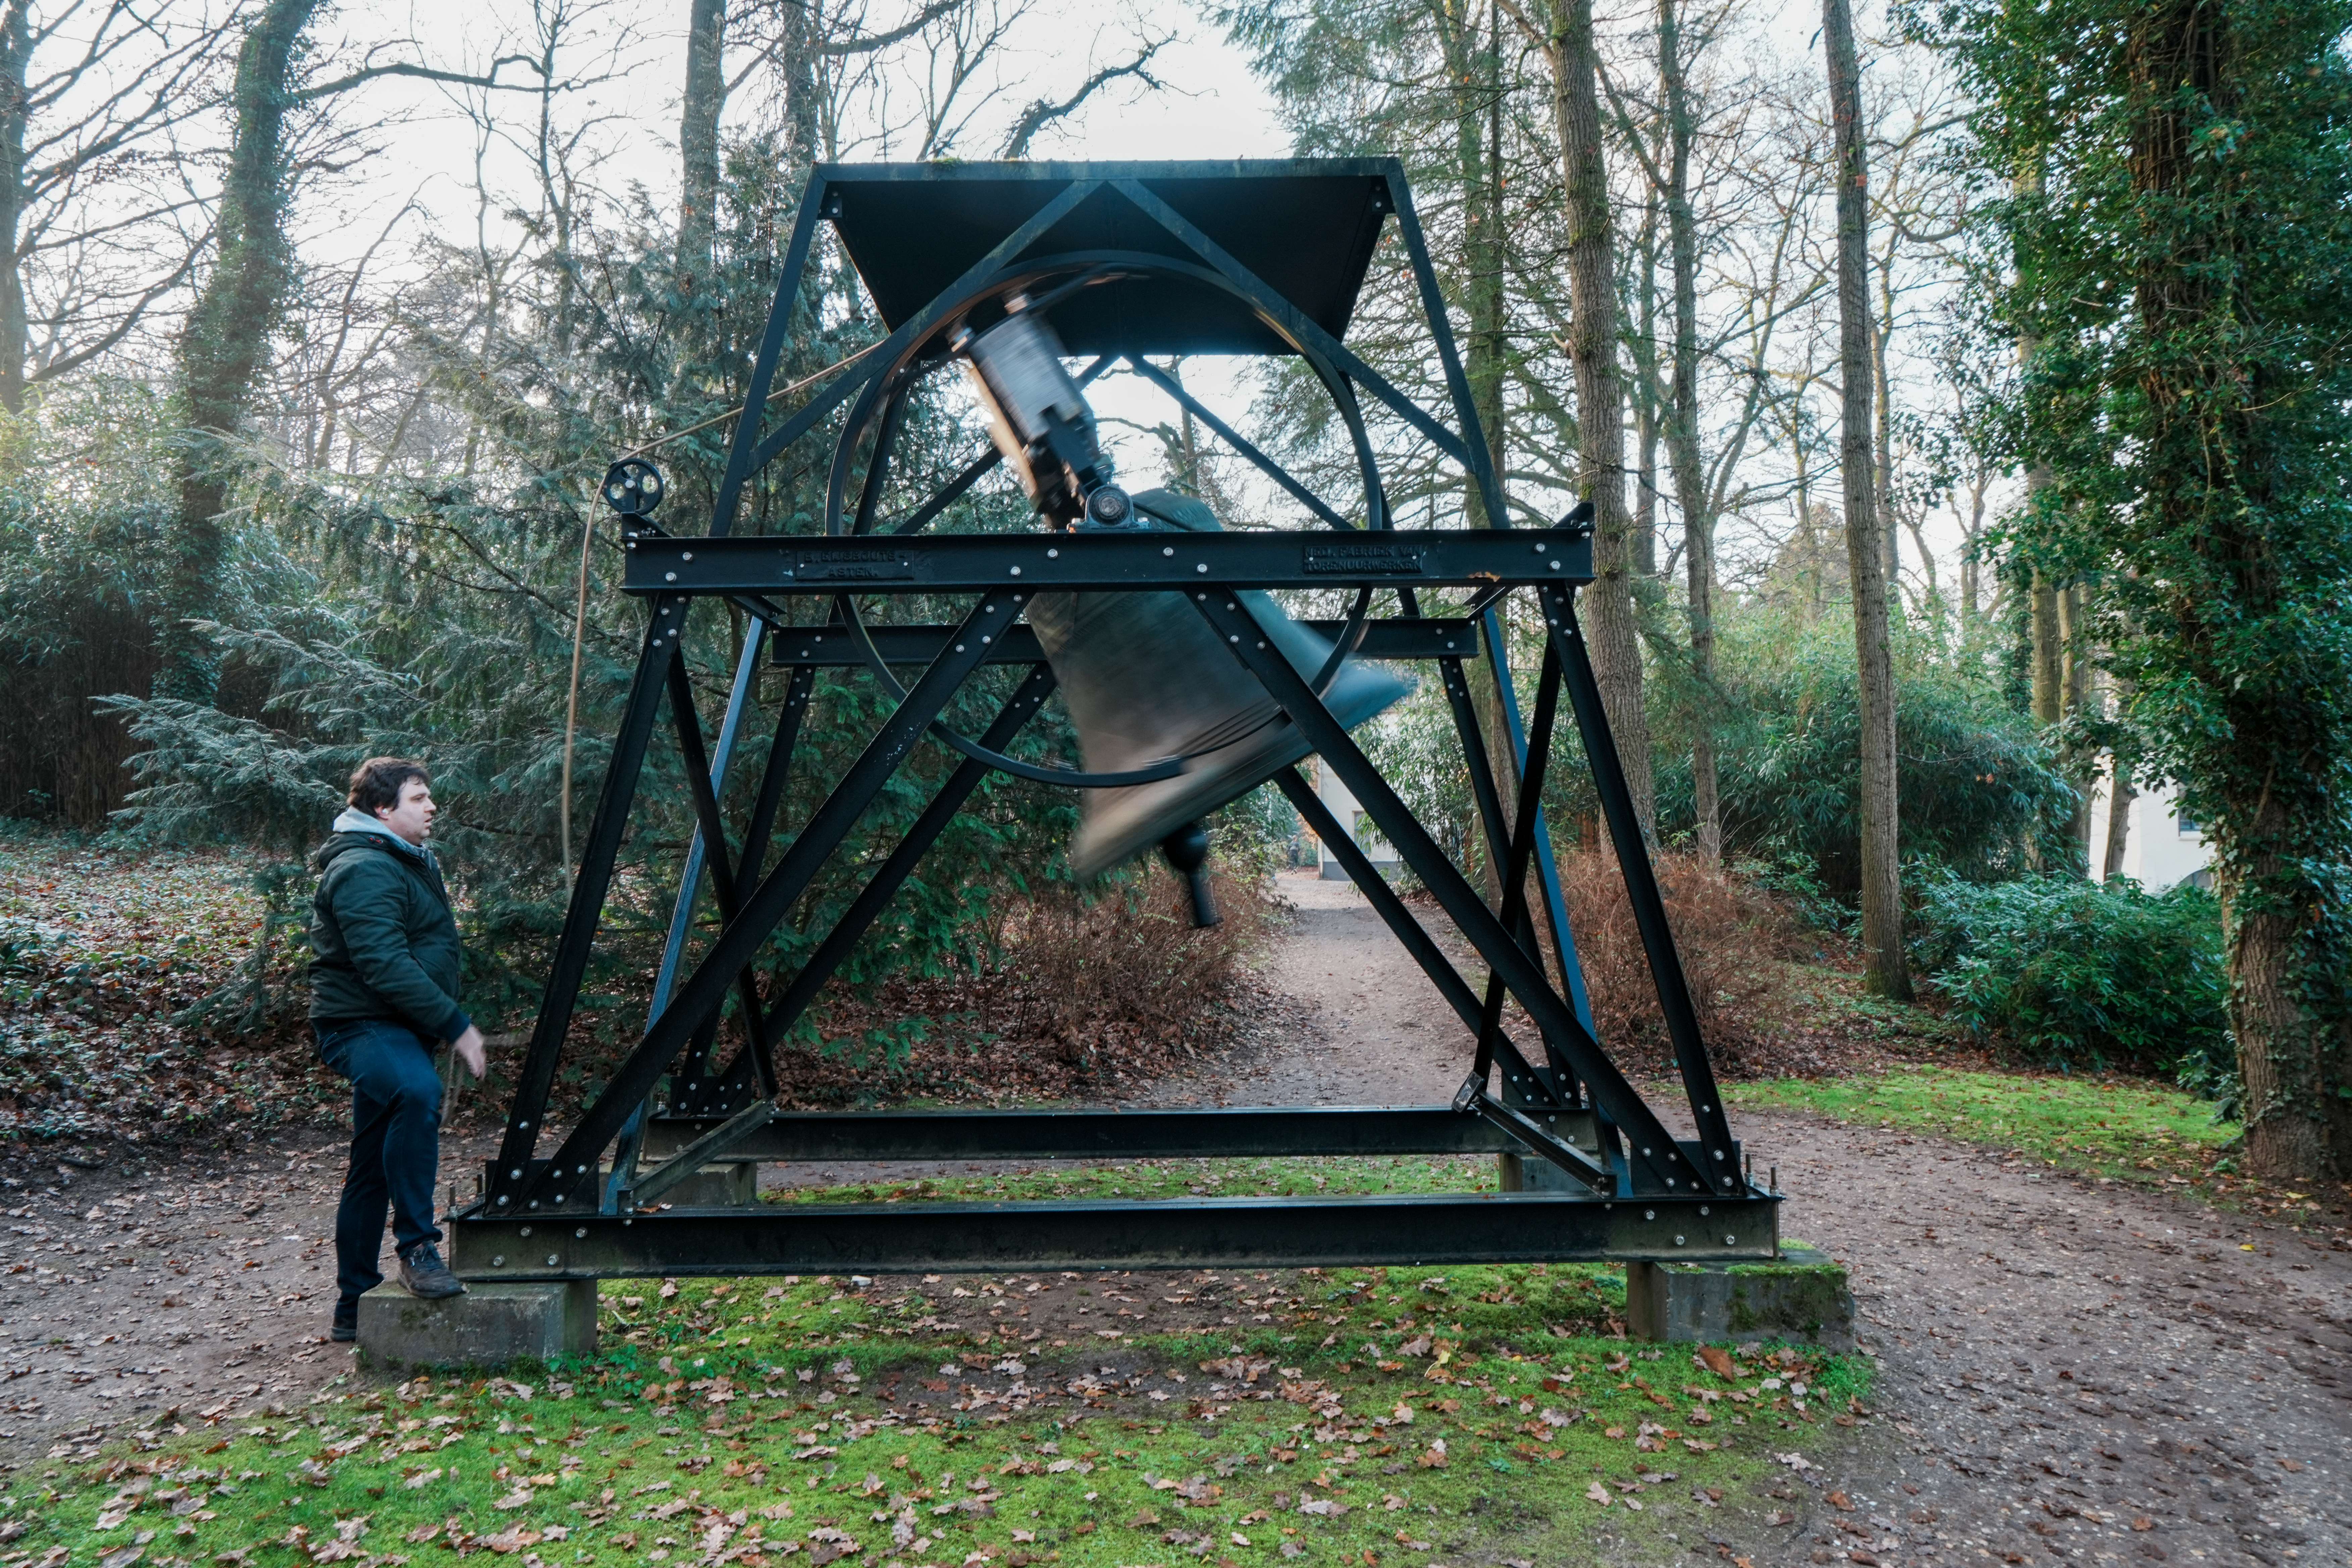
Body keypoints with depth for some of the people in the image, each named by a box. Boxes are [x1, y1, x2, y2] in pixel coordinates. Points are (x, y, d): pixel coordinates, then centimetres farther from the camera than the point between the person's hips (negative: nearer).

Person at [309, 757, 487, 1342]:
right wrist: (456, 1025, -24)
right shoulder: (364, 869, -16)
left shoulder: (407, 862, 20)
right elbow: (386, 968, -25)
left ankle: (355, 1305, 23)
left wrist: (449, 1021, 23)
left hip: (395, 1029, 11)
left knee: (373, 1171, 14)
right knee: (418, 1091, -38)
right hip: (362, 1026, -11)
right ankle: (416, 1247, -30)